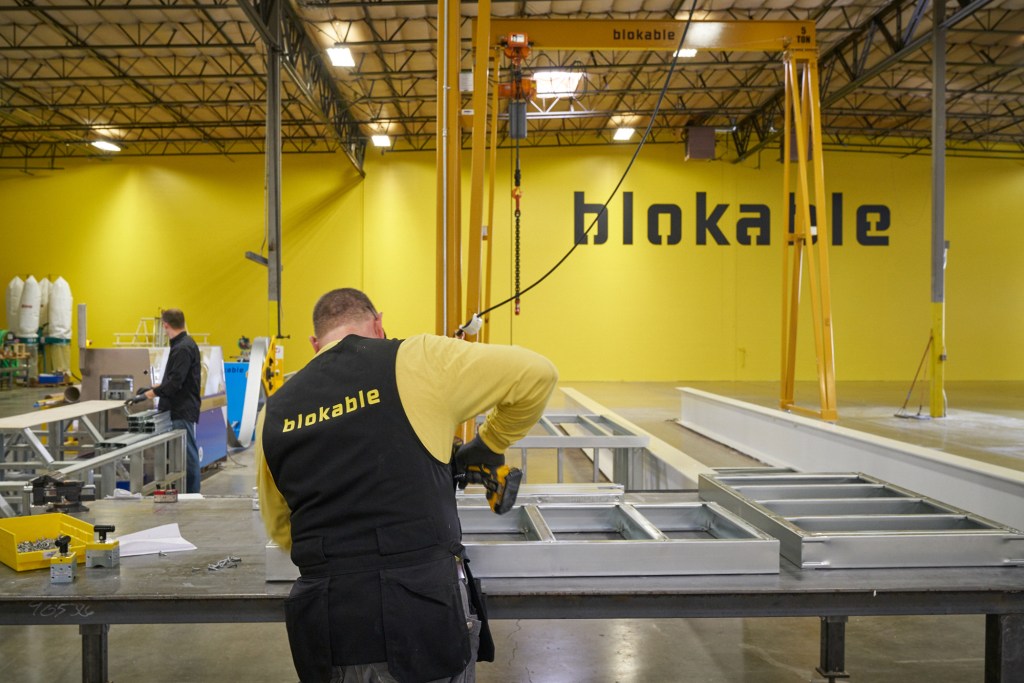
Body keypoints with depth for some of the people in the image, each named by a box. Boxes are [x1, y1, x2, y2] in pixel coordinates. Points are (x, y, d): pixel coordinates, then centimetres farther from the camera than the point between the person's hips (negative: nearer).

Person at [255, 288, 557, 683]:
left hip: (325, 623, 4)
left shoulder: (274, 412, 11)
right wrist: (492, 443, 17)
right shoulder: (415, 361, -1)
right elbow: (537, 373, 2)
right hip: (422, 609, -3)